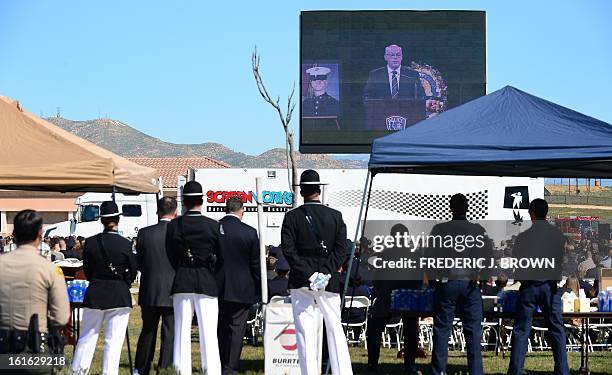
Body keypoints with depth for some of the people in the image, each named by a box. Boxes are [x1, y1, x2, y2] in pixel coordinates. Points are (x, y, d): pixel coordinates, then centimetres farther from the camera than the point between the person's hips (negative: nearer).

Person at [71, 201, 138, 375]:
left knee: (87, 337, 12)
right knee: (114, 342, 2)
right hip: (120, 296, -2)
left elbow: (87, 271, 5)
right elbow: (132, 272, -2)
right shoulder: (125, 244, -10)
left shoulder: (90, 242, -4)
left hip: (94, 295, 2)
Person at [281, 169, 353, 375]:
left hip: (300, 281, -1)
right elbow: (341, 248, -3)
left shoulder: (292, 217, -2)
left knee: (305, 331, -1)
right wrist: (326, 273, -7)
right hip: (329, 281, 1)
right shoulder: (335, 216, 3)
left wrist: (308, 275, -11)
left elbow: (288, 249, -10)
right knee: (335, 328, 8)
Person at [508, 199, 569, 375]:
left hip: (529, 286, -1)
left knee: (521, 330, 3)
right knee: (556, 329, 7)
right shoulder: (558, 235, 0)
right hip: (551, 286, 1)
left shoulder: (524, 236, -5)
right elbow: (564, 261, 4)